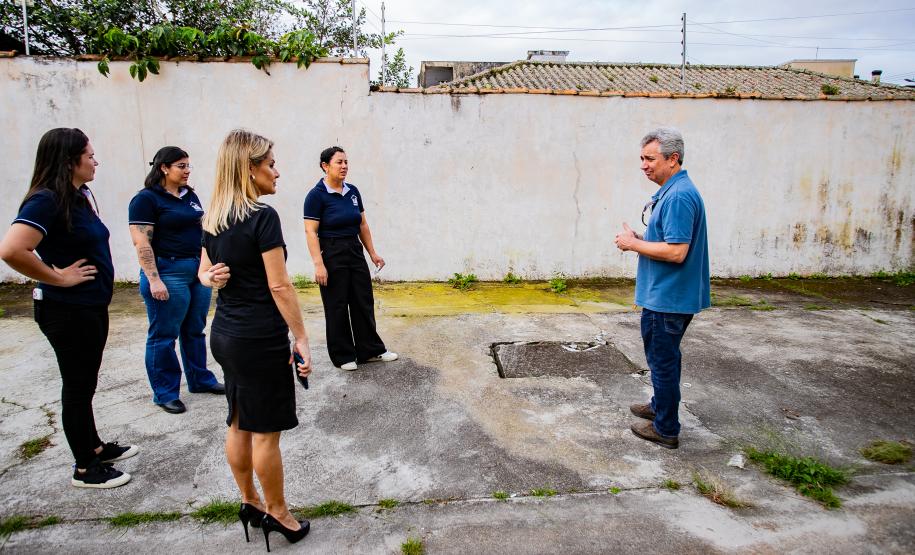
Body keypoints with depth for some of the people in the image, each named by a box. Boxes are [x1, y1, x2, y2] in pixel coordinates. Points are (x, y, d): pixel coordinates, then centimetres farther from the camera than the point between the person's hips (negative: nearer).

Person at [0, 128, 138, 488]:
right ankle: (85, 469, 20)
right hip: (68, 312, -8)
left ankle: (94, 447, 38)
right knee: (78, 386, 4)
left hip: (92, 306, 9)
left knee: (85, 382, 21)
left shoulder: (82, 196, 7)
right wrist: (59, 277, -21)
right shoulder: (47, 200, -20)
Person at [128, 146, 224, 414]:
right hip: (169, 273, -7)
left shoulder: (190, 196, 13)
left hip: (199, 271, 7)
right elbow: (142, 243, -14)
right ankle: (165, 393, 14)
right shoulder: (146, 199, -8)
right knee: (164, 335, 3)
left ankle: (200, 379, 28)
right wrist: (154, 280, -19)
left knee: (195, 330, 16)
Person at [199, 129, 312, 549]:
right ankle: (277, 514, 22)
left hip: (224, 332, 8)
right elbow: (279, 286, -19)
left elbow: (204, 271, 17)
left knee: (239, 425, 19)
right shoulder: (262, 217, -18)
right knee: (266, 432, 6)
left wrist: (214, 279, -4)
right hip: (260, 337, -8)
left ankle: (249, 502, 35)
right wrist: (301, 338, -13)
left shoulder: (213, 219, 7)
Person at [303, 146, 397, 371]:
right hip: (332, 254, -6)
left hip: (355, 251, 6)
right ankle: (342, 356, 19)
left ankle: (371, 350, 23)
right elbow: (311, 232, -13)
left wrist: (373, 253, 10)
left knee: (364, 302, 10)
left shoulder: (353, 191, 7)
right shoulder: (316, 195, -10)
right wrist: (318, 264, -20)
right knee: (337, 306, 5)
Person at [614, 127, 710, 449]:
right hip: (668, 294, 11)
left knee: (663, 360, 2)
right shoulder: (671, 191, 11)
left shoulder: (679, 196, -22)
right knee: (663, 357, 23)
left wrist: (633, 244, -17)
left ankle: (666, 429, 16)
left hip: (668, 298, -10)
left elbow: (676, 251, -28)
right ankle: (660, 406, 41)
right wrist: (640, 239, 5)